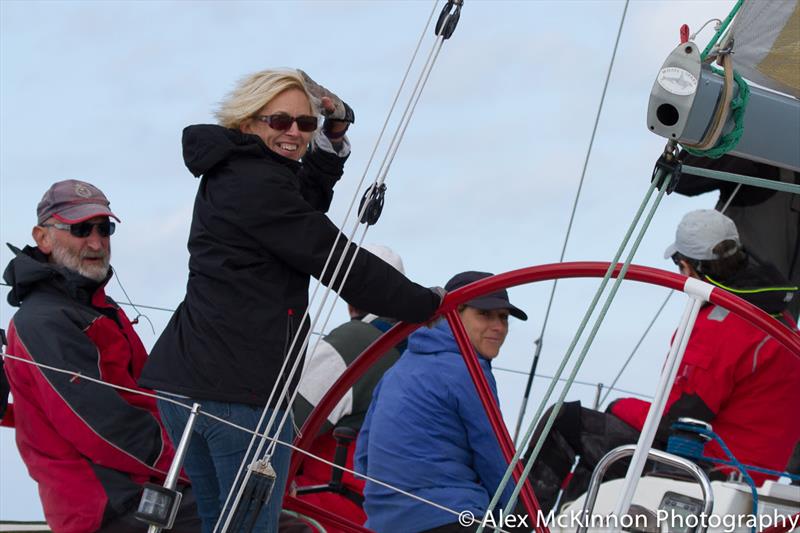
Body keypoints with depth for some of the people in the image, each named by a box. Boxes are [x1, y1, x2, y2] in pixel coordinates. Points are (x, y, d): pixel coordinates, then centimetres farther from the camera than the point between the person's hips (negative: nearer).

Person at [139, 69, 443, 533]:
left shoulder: (229, 176, 18)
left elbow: (302, 206, 32)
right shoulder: (258, 185, -12)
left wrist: (333, 141, 17)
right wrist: (425, 303, 0)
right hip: (239, 387, -10)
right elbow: (336, 260, -10)